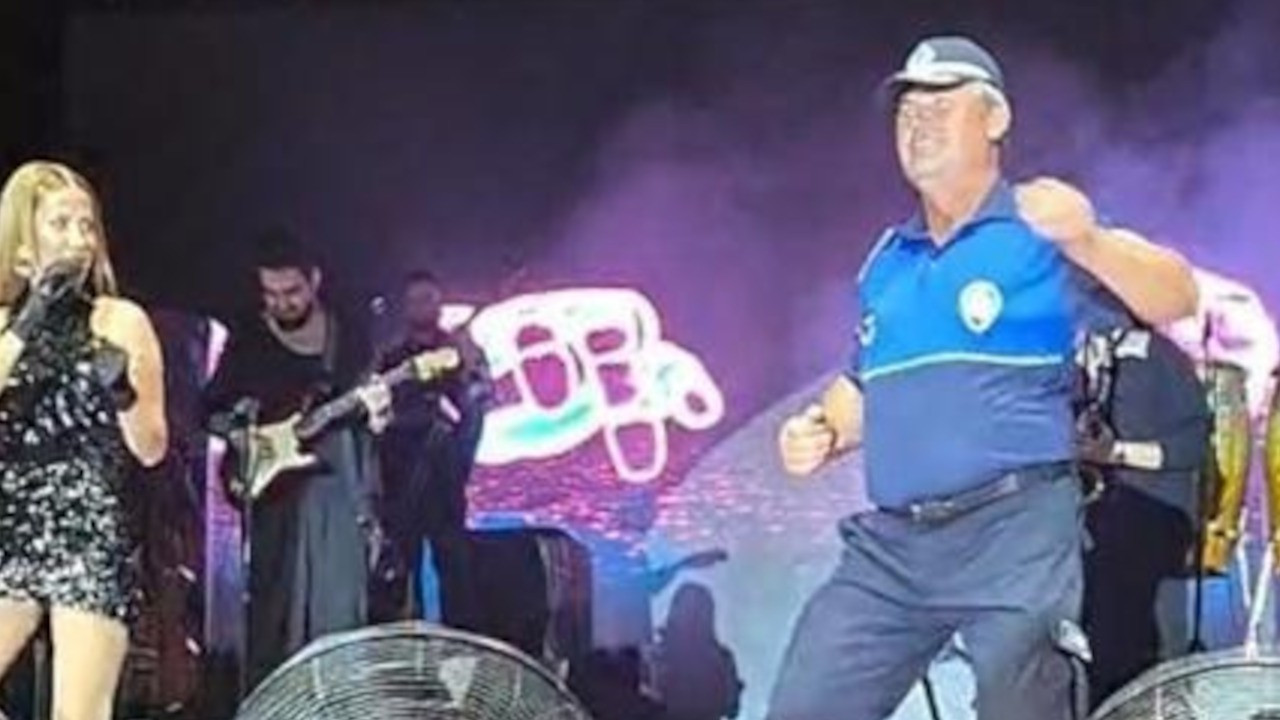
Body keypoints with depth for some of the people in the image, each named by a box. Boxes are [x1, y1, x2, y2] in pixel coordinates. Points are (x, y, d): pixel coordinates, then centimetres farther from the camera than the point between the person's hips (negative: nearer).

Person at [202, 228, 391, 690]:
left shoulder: (348, 336, 8)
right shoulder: (247, 339, 4)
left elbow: (369, 423, 12)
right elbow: (213, 409, 9)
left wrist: (374, 409, -10)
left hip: (338, 487, 1)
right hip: (274, 486, -1)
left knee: (339, 612, -3)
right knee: (273, 612, -3)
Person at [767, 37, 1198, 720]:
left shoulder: (1043, 233, 0)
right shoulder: (887, 261, 18)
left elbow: (1175, 298, -12)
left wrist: (1085, 242, -31)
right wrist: (822, 431, 6)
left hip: (1016, 535, -6)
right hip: (890, 544, 6)